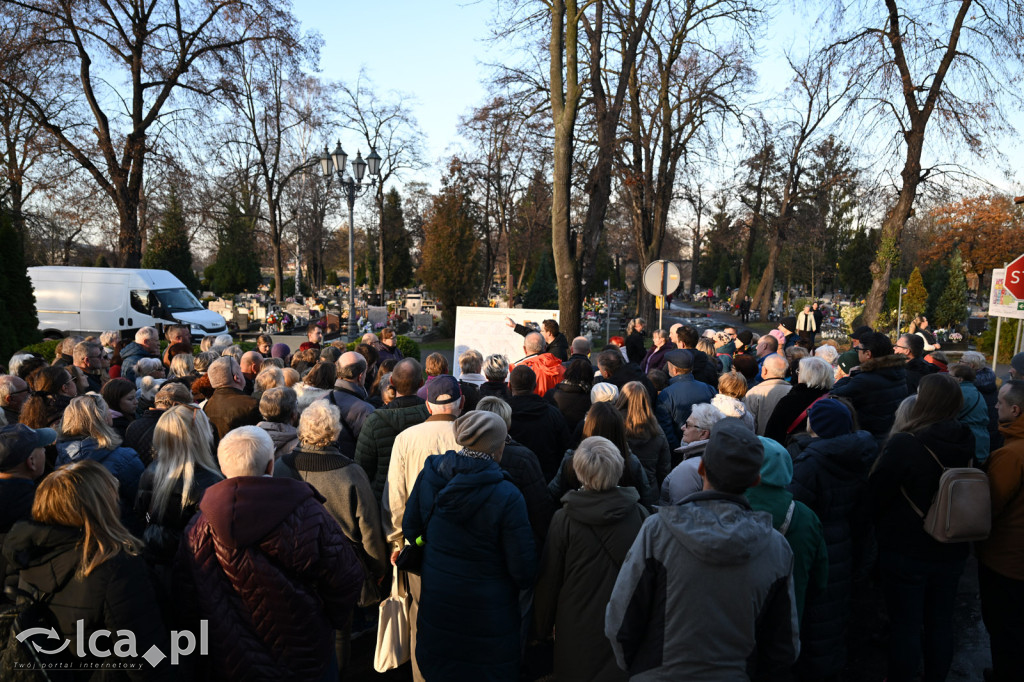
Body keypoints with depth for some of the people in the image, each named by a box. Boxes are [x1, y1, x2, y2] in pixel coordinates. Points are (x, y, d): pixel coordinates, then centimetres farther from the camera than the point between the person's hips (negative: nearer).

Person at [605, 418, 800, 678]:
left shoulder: (657, 531, -19)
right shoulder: (777, 547, -10)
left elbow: (620, 624, -13)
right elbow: (784, 648, 0)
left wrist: (635, 667, 5)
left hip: (659, 674, -2)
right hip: (735, 674, 2)